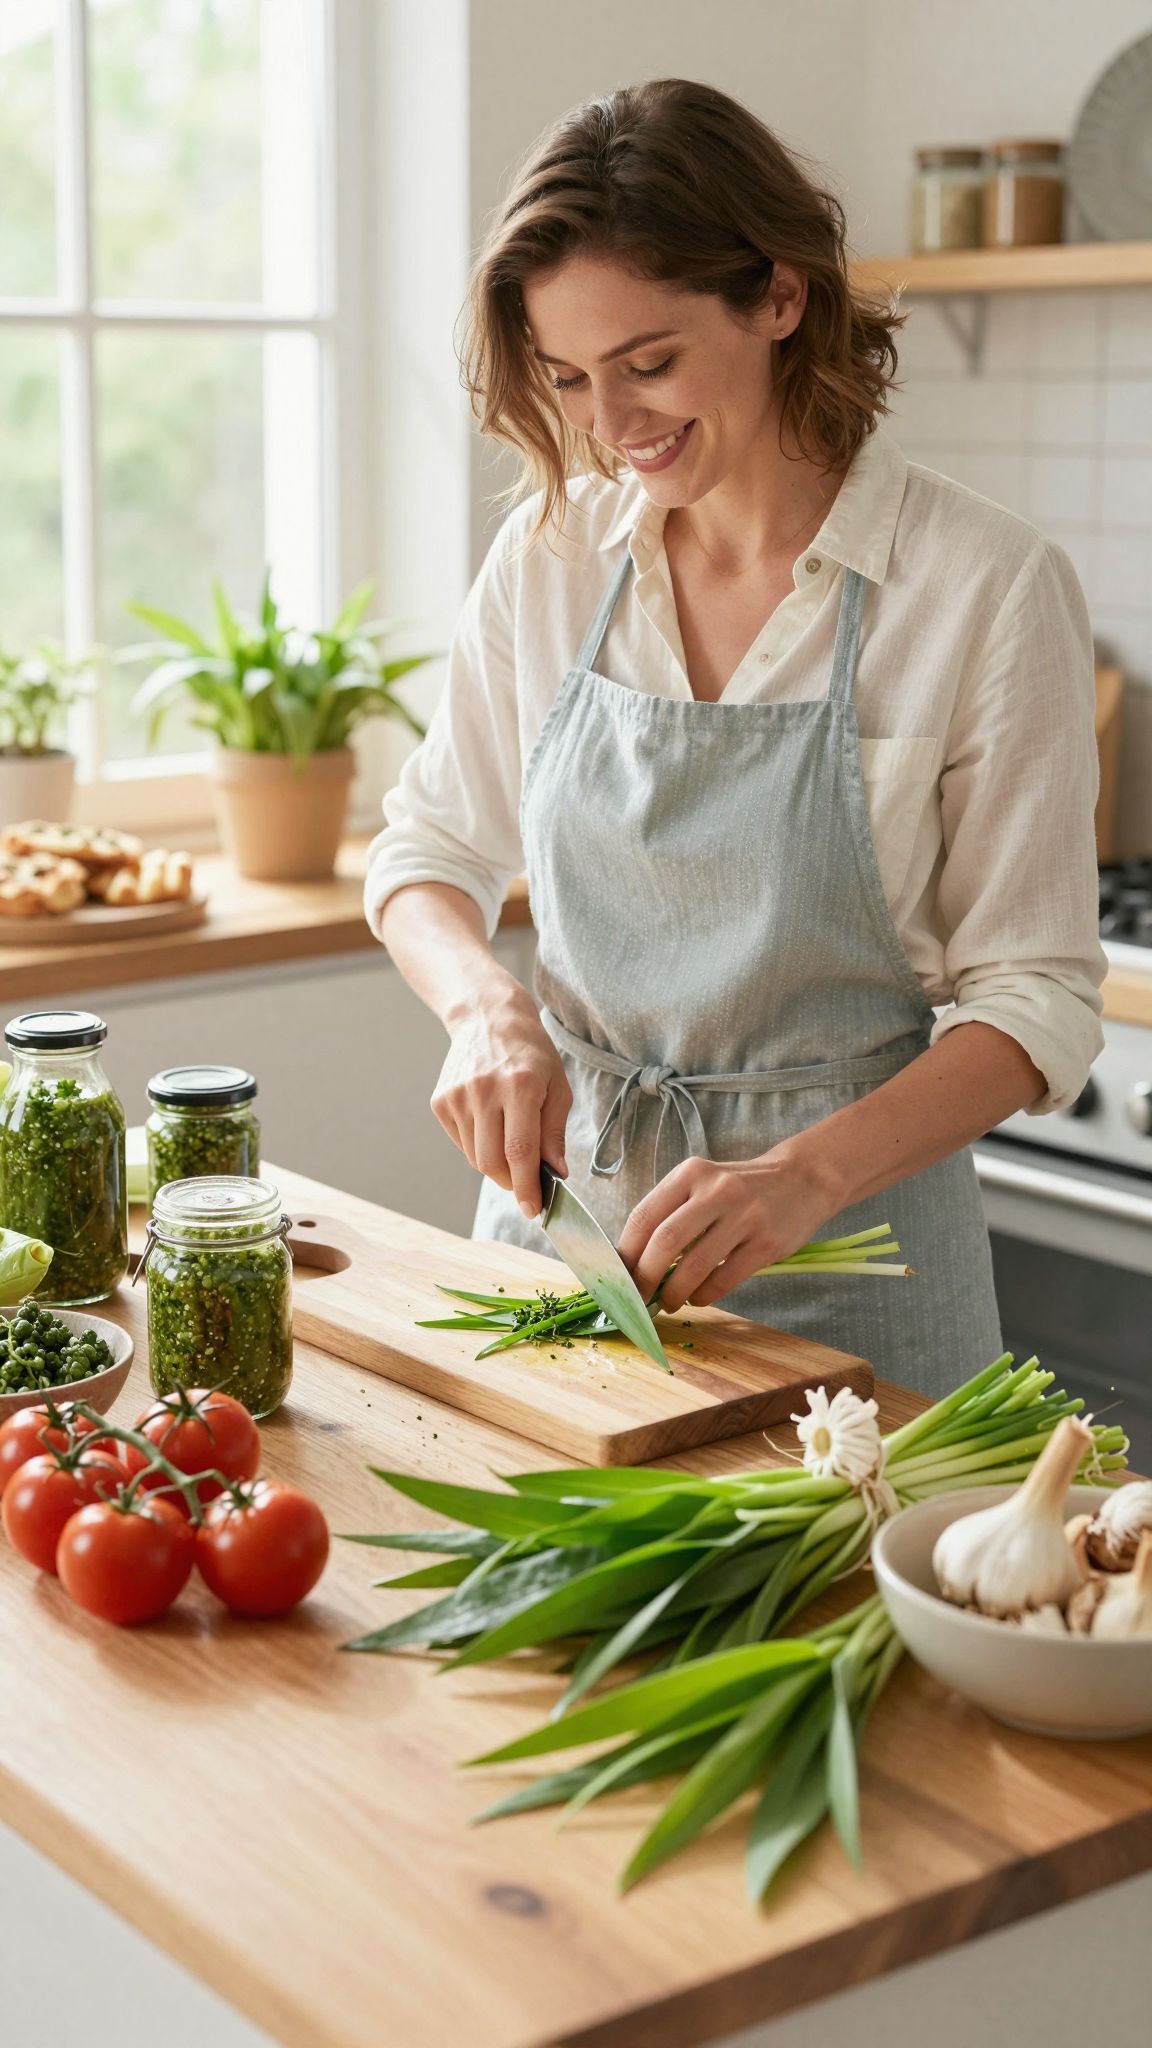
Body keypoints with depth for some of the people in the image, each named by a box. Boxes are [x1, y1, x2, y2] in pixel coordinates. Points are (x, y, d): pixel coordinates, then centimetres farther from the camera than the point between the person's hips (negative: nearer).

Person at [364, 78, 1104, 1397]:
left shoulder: (989, 587, -14)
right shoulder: (551, 550, -2)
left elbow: (1035, 997, -12)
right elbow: (429, 851, 8)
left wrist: (809, 1174, -26)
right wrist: (487, 1007, -13)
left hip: (842, 1252, -4)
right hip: (558, 1189, 4)